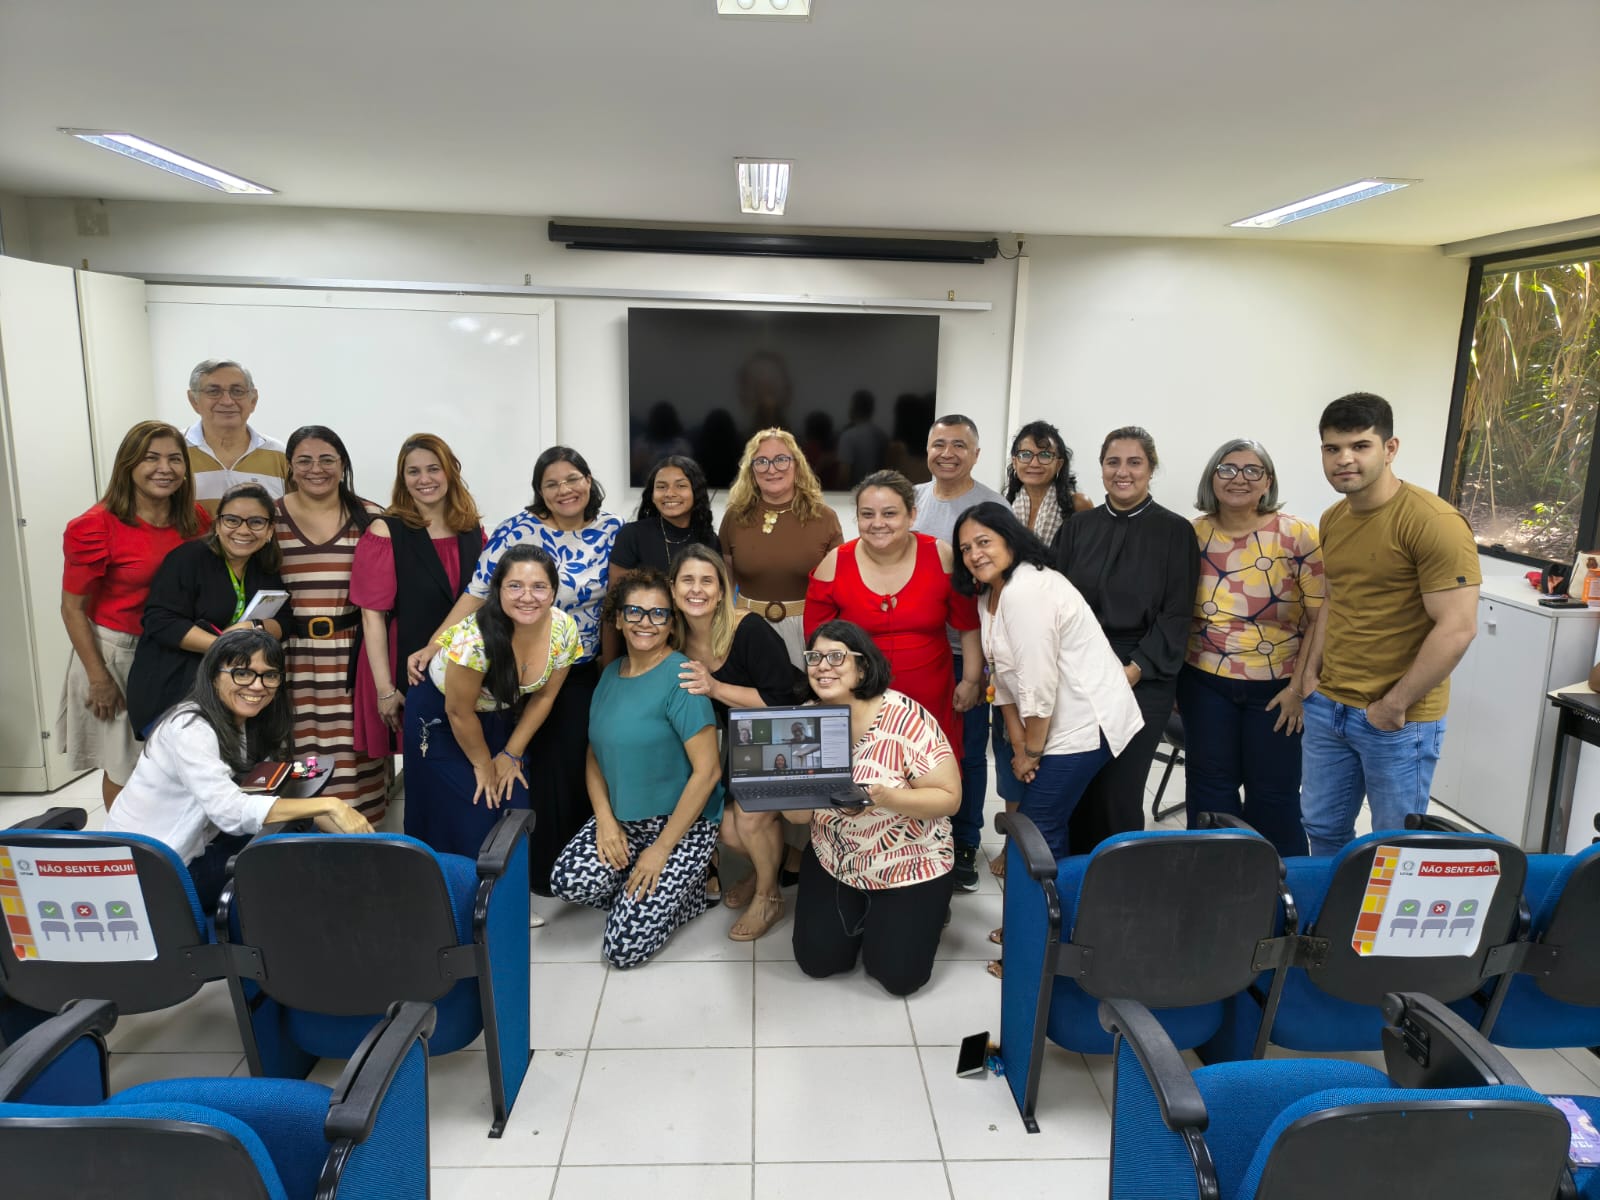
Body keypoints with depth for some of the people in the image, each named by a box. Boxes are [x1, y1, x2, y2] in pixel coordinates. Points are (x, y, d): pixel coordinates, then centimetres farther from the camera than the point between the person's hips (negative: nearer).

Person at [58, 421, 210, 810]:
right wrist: (99, 678, -11)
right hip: (117, 653, -4)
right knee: (123, 767, 9)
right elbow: (73, 609, -11)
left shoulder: (197, 521, -2)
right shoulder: (95, 528, -16)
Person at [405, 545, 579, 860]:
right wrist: (483, 764, -7)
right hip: (441, 715, -4)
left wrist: (511, 754, 0)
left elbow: (544, 696, -4)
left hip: (501, 716, 5)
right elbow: (459, 711, -21)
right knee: (466, 825, -6)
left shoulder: (564, 630, -20)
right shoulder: (475, 638, -35)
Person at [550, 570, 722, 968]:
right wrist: (605, 820, -7)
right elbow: (595, 753, 10)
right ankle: (638, 896, 10)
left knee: (624, 947, -12)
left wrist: (661, 850, -16)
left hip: (683, 823, -6)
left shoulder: (680, 678, -18)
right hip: (622, 818, 6)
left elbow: (707, 771, -20)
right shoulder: (612, 674, 6)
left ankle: (686, 887, 15)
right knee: (570, 881, -20)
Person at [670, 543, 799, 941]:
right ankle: (769, 862, 28)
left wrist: (716, 688, -33)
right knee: (724, 824, -6)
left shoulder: (749, 630, -26)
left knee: (750, 816, -17)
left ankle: (768, 896, 12)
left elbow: (781, 700, -27)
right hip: (744, 743, 6)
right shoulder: (679, 640, -6)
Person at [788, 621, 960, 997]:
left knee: (898, 976, -4)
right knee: (817, 962, 2)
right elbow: (799, 815, -4)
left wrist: (885, 798, -36)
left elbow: (950, 797, -20)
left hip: (910, 867, -4)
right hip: (833, 862, 4)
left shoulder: (906, 718, -24)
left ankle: (926, 911, 27)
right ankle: (861, 915, 32)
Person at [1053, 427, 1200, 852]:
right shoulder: (1077, 528, 10)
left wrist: (1135, 669, -13)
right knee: (1075, 790, 4)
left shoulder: (1175, 532, 1)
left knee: (1118, 793, -4)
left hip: (1141, 681, -3)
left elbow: (1177, 614, -3)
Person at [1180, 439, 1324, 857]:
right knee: (1209, 790, 11)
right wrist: (1171, 679, 7)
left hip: (1278, 688, -2)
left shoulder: (1297, 536, -8)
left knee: (1274, 792, 10)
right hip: (1205, 683, 2)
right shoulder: (1192, 535, 0)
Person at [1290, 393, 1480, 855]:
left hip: (1400, 719, -6)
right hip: (1327, 706, 7)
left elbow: (1457, 628, -21)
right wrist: (1312, 670, 9)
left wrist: (1395, 705, -17)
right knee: (1322, 829, 18)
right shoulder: (1332, 519, 7)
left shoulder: (1434, 522, -18)